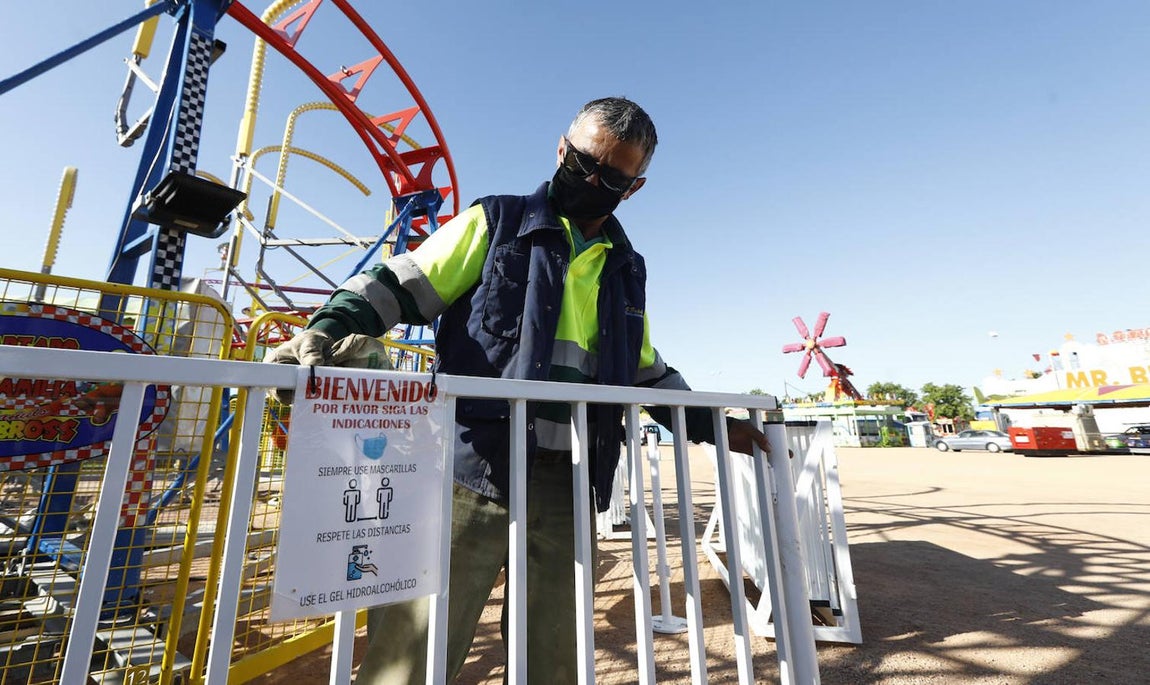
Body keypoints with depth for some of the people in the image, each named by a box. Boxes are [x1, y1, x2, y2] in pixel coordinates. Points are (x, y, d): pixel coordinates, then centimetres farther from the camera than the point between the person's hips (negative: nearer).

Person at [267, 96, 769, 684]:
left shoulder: (625, 271, 18)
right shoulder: (496, 222, 6)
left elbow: (646, 372, 24)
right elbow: (398, 284, 2)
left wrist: (713, 425, 18)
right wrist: (328, 328, -15)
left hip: (567, 484, 5)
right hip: (474, 469, -4)